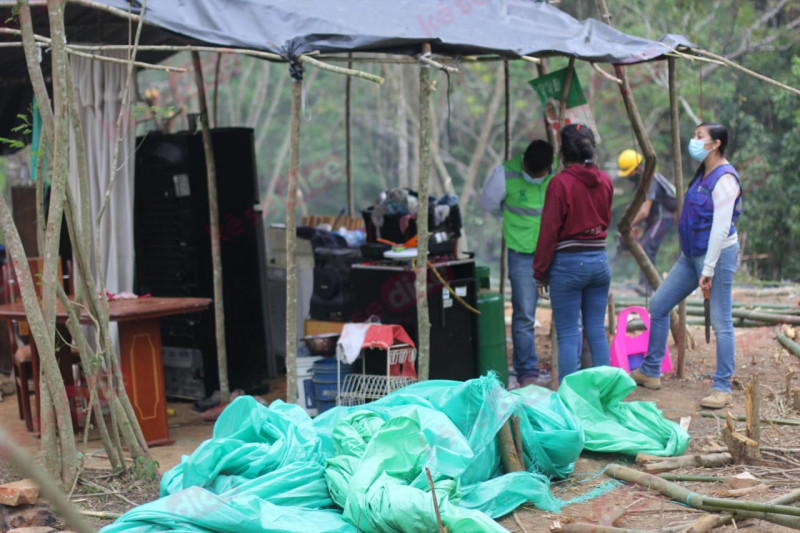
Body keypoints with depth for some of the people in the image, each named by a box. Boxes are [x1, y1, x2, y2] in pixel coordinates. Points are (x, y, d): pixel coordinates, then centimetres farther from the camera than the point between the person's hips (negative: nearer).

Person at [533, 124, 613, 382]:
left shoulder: (560, 183, -13)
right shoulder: (604, 181, 3)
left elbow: (549, 231, -11)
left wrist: (540, 273, -4)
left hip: (568, 264, -5)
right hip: (599, 260, 5)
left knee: (568, 334, 0)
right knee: (597, 331, 11)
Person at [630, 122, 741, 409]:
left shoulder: (724, 178, -16)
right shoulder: (703, 173, 12)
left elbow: (721, 227, -20)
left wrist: (709, 269, -22)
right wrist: (700, 265, 19)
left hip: (718, 255, -10)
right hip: (691, 255, 10)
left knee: (721, 322, -4)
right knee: (658, 304, 11)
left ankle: (722, 388, 3)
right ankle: (650, 372, 21)